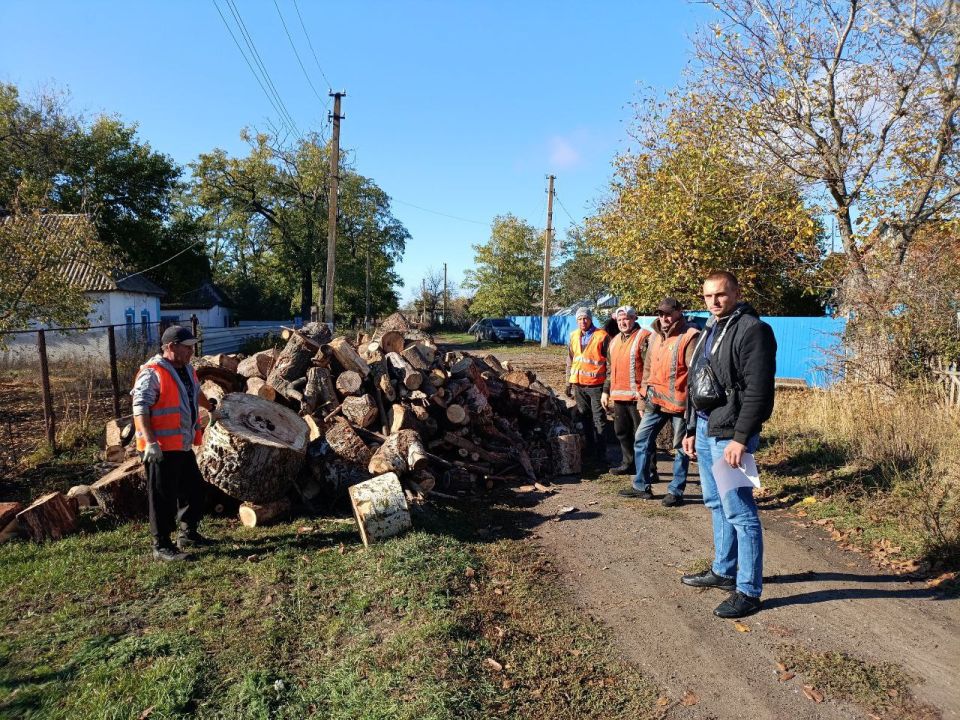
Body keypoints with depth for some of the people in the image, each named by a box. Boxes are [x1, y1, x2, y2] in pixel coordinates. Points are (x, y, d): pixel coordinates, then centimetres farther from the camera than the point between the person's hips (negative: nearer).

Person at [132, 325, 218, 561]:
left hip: (184, 447, 9)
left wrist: (211, 409, 46)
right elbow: (140, 409, -22)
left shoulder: (187, 369, 12)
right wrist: (150, 442, -28)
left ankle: (188, 533, 33)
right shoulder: (152, 373, -16)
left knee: (194, 489, 18)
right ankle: (162, 546, 11)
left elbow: (196, 392, 32)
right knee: (163, 498, 0)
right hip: (161, 450, -9)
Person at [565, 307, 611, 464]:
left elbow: (609, 361, -5)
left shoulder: (602, 336, -6)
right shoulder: (574, 336, 10)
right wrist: (569, 382, 16)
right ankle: (589, 450, 25)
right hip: (579, 385, 6)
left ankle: (600, 454, 5)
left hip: (596, 385, -5)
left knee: (599, 420, -1)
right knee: (585, 419, 14)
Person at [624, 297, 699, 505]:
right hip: (655, 401, 8)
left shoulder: (689, 337, -13)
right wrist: (644, 393, 18)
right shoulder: (655, 336, 12)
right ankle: (641, 486, 22)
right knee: (641, 440, 11)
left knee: (680, 448, 6)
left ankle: (676, 491, 18)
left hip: (678, 403, -8)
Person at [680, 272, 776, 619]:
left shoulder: (752, 330, -12)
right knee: (717, 505, 18)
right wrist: (692, 429, 19)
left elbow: (758, 390, -19)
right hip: (705, 429, 9)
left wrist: (740, 437, -22)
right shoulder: (710, 330, 17)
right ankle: (723, 571, 32)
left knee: (739, 512, -3)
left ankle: (748, 591, 7)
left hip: (728, 434, -9)